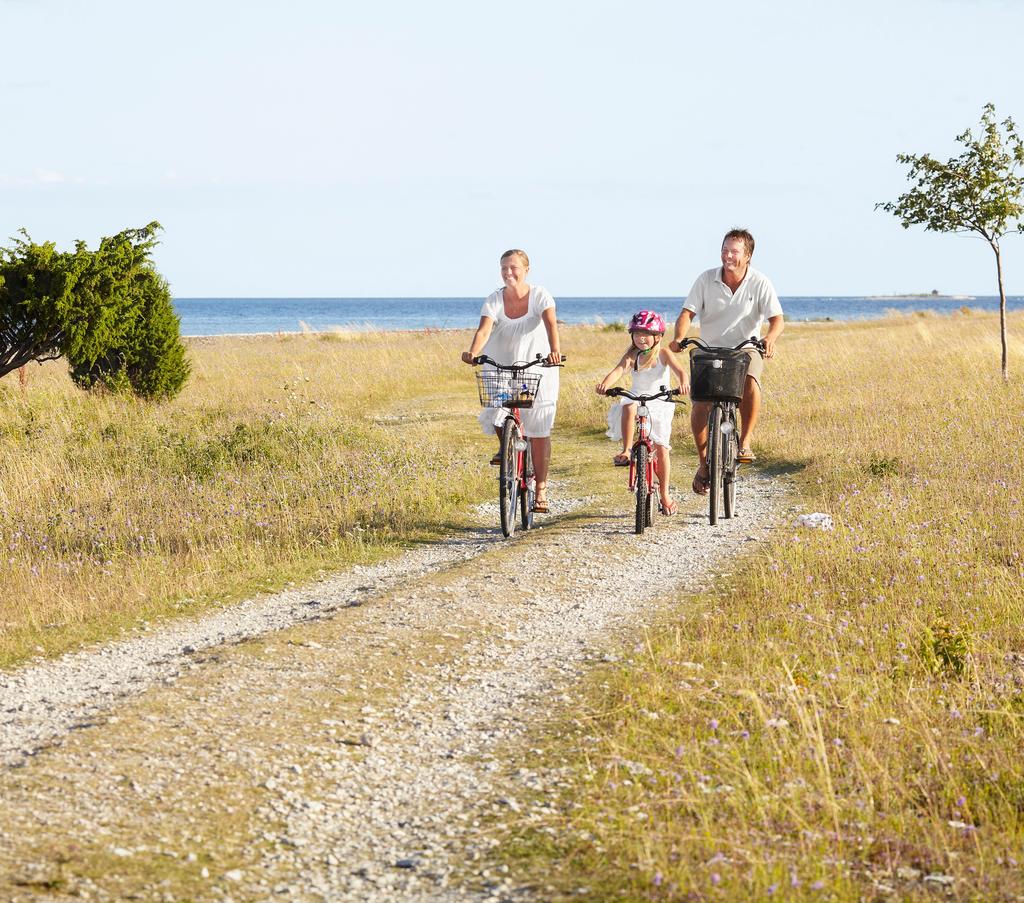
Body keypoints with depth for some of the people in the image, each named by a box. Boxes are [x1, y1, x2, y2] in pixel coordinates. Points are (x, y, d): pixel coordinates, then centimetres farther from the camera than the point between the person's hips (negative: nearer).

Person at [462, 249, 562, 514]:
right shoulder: (494, 300, -7)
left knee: (539, 431, -4)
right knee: (495, 413, -20)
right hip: (502, 369, 2)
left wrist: (555, 350, -48)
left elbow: (550, 323, -28)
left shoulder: (540, 295, -11)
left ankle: (541, 489, 7)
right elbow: (484, 330, -23)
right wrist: (473, 352, -44)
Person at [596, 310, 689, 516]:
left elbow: (679, 370, -21)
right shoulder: (632, 354, -4)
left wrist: (684, 382, -44)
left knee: (661, 448, -3)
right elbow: (619, 369, -22)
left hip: (659, 404, 0)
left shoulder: (662, 353, -7)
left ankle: (664, 495, 11)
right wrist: (606, 383, -42)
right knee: (628, 407, -38)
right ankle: (626, 451, -33)